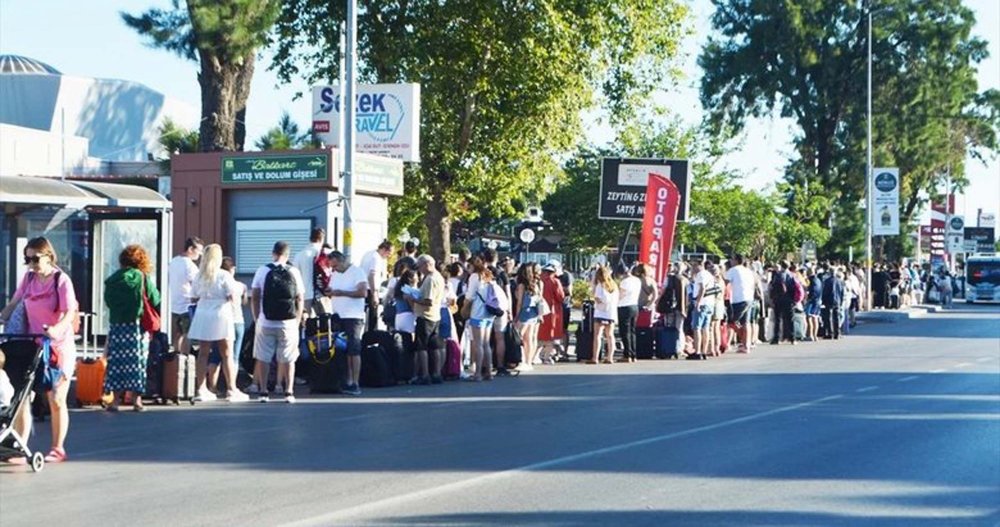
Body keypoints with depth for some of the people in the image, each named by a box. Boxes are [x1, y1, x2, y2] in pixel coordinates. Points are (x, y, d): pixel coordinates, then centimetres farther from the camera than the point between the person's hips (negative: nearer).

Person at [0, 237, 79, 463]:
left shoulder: (61, 280, -10)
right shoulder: (28, 278, 6)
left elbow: (70, 313, -20)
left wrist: (57, 329, -38)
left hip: (58, 348, -5)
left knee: (56, 401, 3)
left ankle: (58, 449, 15)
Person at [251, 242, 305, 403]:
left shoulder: (262, 271, 0)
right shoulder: (293, 272, 1)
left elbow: (254, 297, 1)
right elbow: (300, 299, 3)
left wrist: (257, 318, 11)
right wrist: (297, 320, 12)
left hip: (265, 322, 0)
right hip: (288, 323, 0)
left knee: (263, 358, 8)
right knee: (288, 359, 7)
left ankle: (263, 392, 8)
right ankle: (289, 392, 4)